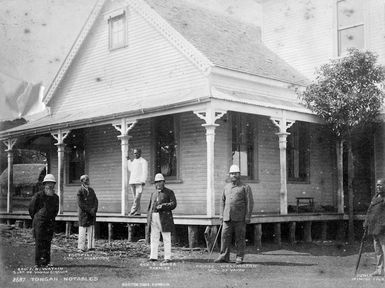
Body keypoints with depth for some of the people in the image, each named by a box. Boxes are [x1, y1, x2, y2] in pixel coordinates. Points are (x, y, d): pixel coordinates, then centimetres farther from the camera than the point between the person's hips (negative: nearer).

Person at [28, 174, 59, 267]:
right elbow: (31, 209, 4)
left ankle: (47, 261, 10)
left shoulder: (55, 197, 8)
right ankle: (38, 262, -2)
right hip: (39, 222, -4)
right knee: (39, 242, -6)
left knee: (47, 242, 5)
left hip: (50, 223, 4)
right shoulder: (38, 196, -7)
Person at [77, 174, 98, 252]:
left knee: (91, 230, 5)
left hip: (92, 213, 5)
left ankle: (91, 246, 9)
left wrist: (94, 209, -6)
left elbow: (95, 200, 11)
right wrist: (89, 210, -14)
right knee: (83, 230, -2)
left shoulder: (91, 190, 12)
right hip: (83, 214, -5)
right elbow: (80, 204, -12)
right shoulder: (80, 191, -6)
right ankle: (81, 247, 5)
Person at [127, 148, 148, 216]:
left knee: (137, 197, -14)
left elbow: (145, 171, -6)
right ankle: (138, 211, 3)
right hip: (132, 181, 6)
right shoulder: (133, 161, 21)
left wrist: (143, 181, -16)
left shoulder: (143, 161, 2)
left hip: (139, 182, -6)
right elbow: (130, 169, 30)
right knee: (135, 197, 2)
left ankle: (133, 210, -19)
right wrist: (129, 160, 25)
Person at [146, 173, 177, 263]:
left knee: (166, 239, -2)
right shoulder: (153, 194, 20)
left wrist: (163, 206, -19)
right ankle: (153, 257, 6)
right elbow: (150, 207, 21)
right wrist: (148, 220, 12)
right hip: (153, 217, 5)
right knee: (154, 238, 3)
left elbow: (173, 204, -7)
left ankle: (167, 258, 1)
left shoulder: (169, 192, 3)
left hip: (164, 218, -5)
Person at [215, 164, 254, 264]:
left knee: (240, 238, 0)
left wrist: (248, 217, -10)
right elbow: (222, 201, 18)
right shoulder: (226, 187, 15)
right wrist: (221, 214, 8)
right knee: (225, 236, 0)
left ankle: (239, 257, 8)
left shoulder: (245, 187, 1)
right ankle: (224, 256, 6)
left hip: (240, 218, -4)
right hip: (227, 217, 4)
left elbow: (250, 202, -3)